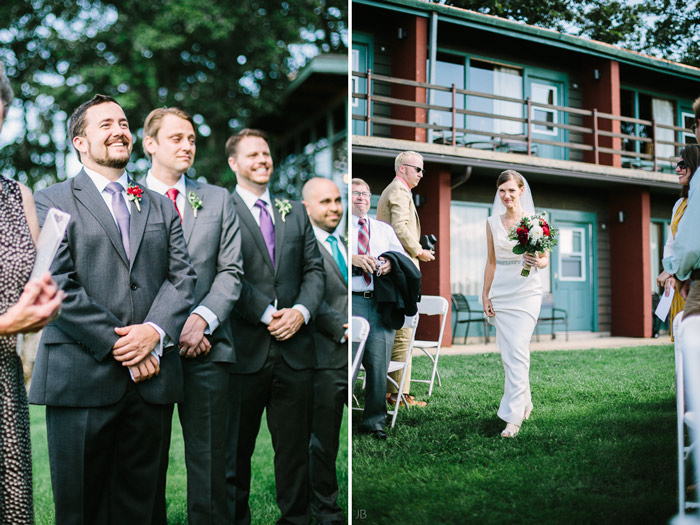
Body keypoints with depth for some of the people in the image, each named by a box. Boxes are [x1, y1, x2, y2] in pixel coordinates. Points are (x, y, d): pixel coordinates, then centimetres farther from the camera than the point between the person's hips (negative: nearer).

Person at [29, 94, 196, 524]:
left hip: (152, 377, 3)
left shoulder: (161, 206, 17)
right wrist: (119, 345, -13)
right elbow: (58, 286, -7)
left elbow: (183, 276, 7)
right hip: (82, 377, -3)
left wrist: (154, 331, -11)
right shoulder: (53, 202, 4)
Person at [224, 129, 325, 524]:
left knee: (295, 445, 11)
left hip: (294, 346, 4)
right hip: (245, 348, -4)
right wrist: (266, 314, -14)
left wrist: (302, 310, -6)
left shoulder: (295, 212, 15)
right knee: (237, 449, 11)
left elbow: (314, 268, 10)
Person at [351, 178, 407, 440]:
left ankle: (373, 422, 12)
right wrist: (354, 259, -22)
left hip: (382, 303, 3)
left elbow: (404, 258, 15)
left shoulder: (385, 229, 24)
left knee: (379, 364, 1)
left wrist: (390, 263, -9)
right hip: (352, 300, -3)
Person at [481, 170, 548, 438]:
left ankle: (513, 416, -6)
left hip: (526, 292, -4)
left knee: (517, 353, -10)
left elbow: (545, 258, 4)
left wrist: (537, 262, -19)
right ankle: (525, 401, 28)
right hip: (500, 292, 4)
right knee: (507, 353, 7)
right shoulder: (492, 223, 8)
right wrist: (485, 294, 9)